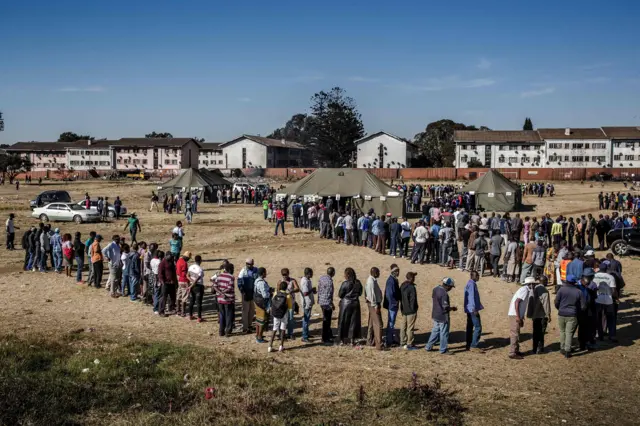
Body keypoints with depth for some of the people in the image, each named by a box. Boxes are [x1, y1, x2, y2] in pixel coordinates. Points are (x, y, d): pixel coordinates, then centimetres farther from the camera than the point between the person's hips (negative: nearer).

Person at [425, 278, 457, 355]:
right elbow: (446, 308, -24)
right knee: (444, 333, 4)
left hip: (435, 315, 9)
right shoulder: (444, 294, -25)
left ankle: (428, 347, 24)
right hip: (443, 316, -9)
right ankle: (443, 350, 13)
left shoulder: (435, 289, 2)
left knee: (435, 331, 20)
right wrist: (452, 308, -4)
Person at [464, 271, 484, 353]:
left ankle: (469, 345, 18)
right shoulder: (471, 284, -14)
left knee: (470, 327, 13)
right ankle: (473, 346, -12)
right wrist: (474, 309, -23)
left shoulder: (470, 284, 17)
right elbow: (471, 297, -21)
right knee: (478, 327, -10)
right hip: (472, 310, -11)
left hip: (469, 310, 11)